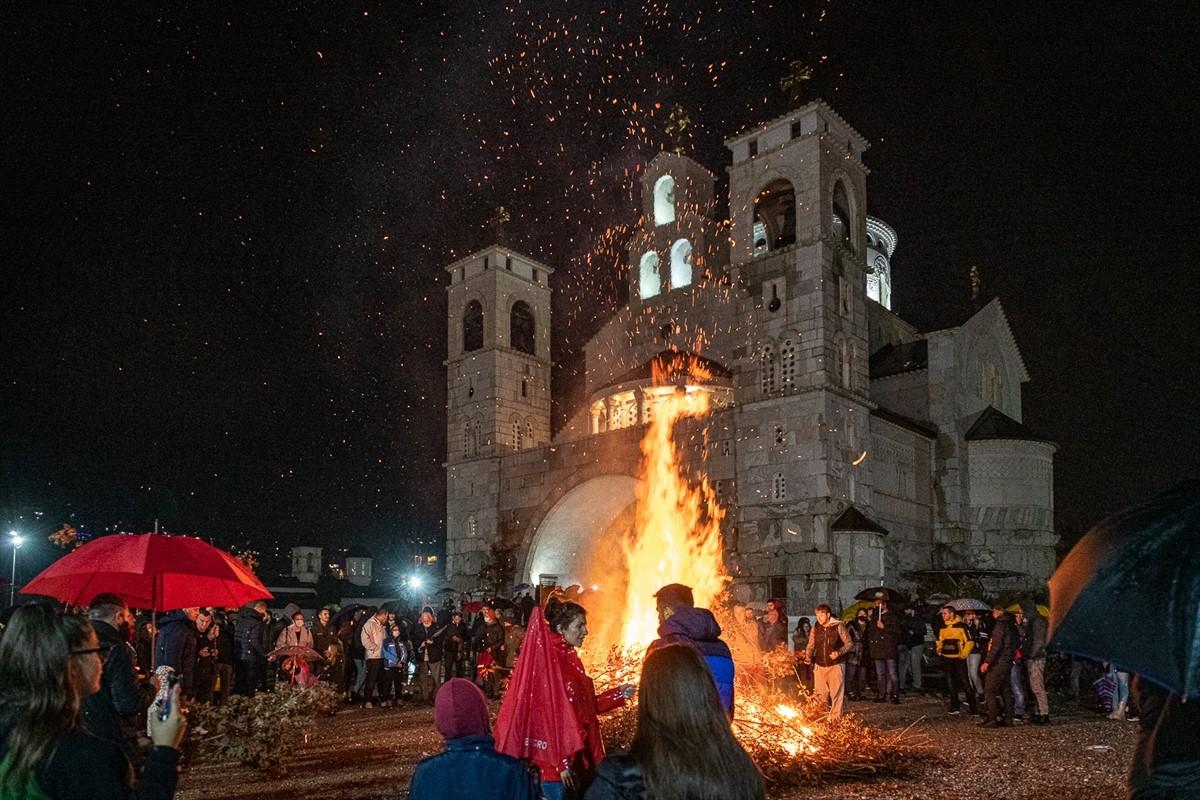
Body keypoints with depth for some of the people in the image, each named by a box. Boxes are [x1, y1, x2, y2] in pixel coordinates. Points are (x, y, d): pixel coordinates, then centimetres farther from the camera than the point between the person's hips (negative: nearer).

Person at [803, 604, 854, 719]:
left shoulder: (838, 627, -6)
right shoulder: (815, 629, 6)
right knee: (820, 694, 3)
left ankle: (835, 717, 4)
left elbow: (849, 643, -4)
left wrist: (839, 652, -19)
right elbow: (810, 645, 10)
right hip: (820, 666, 4)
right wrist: (808, 657, -7)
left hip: (836, 665, -4)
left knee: (836, 693, -4)